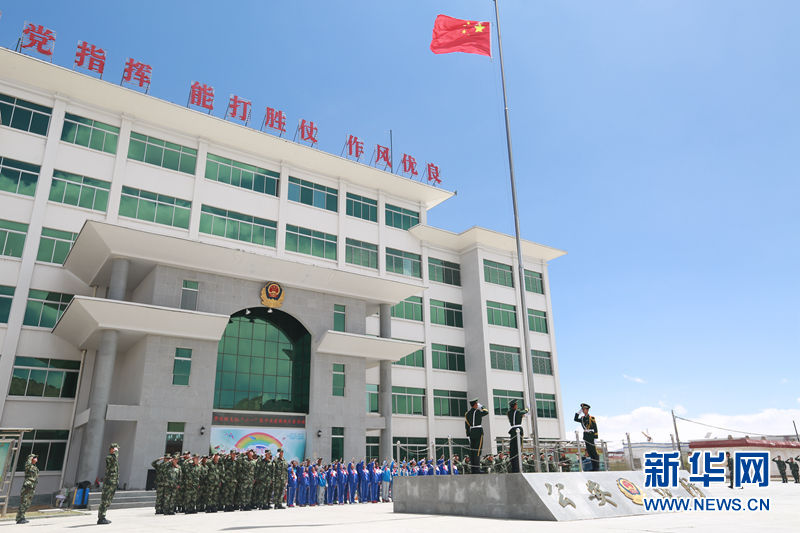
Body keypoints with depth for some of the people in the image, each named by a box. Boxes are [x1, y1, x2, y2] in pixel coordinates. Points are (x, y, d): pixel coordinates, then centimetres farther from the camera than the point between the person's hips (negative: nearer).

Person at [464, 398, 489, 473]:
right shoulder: (477, 412, -12)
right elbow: (486, 412, 4)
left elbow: (466, 425, 14)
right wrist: (481, 407, 17)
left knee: (472, 450, 7)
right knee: (477, 450, -7)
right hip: (478, 432, -7)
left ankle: (473, 468, 10)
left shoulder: (467, 413, 11)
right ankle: (476, 468, -9)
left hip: (471, 433, 7)